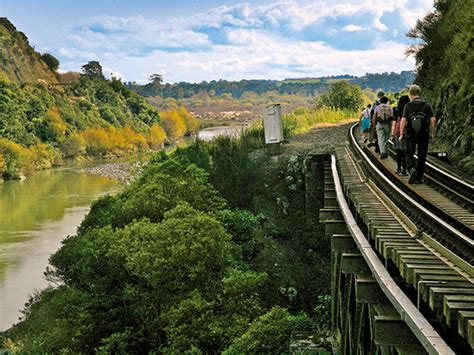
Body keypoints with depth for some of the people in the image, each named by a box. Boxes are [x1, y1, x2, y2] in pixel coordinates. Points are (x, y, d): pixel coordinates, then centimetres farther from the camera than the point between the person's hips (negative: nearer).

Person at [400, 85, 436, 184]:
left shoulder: (407, 106, -5)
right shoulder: (427, 105, -1)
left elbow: (403, 121, -13)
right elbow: (433, 120, -7)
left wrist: (402, 134, -5)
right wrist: (433, 133, 2)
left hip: (410, 135, -1)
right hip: (424, 135, 1)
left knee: (409, 154, 11)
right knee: (422, 156, 11)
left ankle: (412, 169, -17)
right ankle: (418, 178, 14)